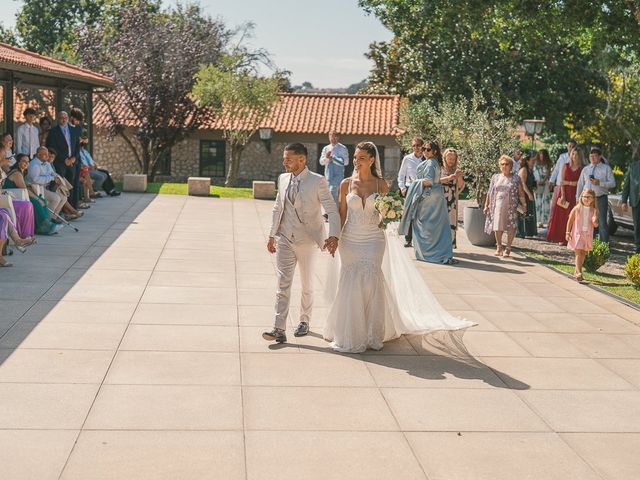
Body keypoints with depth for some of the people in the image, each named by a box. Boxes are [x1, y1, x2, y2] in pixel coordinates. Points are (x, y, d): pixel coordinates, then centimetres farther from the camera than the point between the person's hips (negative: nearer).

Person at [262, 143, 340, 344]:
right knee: (283, 284, -6)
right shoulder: (283, 179, 6)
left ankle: (304, 321, 32)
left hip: (306, 240, -3)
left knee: (306, 285, 13)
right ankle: (279, 330, -10)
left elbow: (332, 210, -13)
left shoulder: (317, 181, -10)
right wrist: (272, 235, 16)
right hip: (284, 239, 3)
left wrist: (334, 236, -26)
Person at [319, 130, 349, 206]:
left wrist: (333, 158, -16)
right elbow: (321, 162, 9)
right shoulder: (326, 148, 12)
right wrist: (326, 157, -12)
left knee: (332, 191, -20)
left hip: (338, 175, -5)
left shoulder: (342, 148, -2)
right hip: (328, 174, 5)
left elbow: (346, 162, -11)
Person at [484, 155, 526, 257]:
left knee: (510, 227, -2)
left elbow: (521, 193, 2)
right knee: (498, 227, 2)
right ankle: (499, 247, 16)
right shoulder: (495, 177, 12)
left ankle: (508, 248, 8)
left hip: (511, 207, -2)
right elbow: (490, 193, 13)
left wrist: (523, 205, -4)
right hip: (498, 206, 2)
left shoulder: (516, 179, 4)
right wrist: (486, 205, 10)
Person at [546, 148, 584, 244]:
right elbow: (562, 182, 2)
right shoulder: (566, 166, 7)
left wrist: (568, 182, -8)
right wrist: (563, 196, -8)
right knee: (562, 216, -1)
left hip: (575, 194, -1)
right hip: (565, 192, 2)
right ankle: (561, 238, 3)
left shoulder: (582, 168, 1)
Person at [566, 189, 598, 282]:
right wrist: (568, 233, -3)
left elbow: (595, 225, 1)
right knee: (578, 253, -10)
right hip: (577, 233, -3)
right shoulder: (577, 209, -5)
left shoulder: (594, 210, 0)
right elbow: (570, 221, 1)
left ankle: (577, 272, 26)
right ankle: (578, 273, -15)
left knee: (583, 253, 12)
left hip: (588, 235, 3)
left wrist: (595, 222, -22)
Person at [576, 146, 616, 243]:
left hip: (601, 199, -4)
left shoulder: (606, 168, 2)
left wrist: (600, 183, -18)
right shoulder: (585, 169, 12)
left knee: (602, 223, -5)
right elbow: (580, 184, 13)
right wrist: (578, 199, 9)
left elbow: (612, 183, -5)